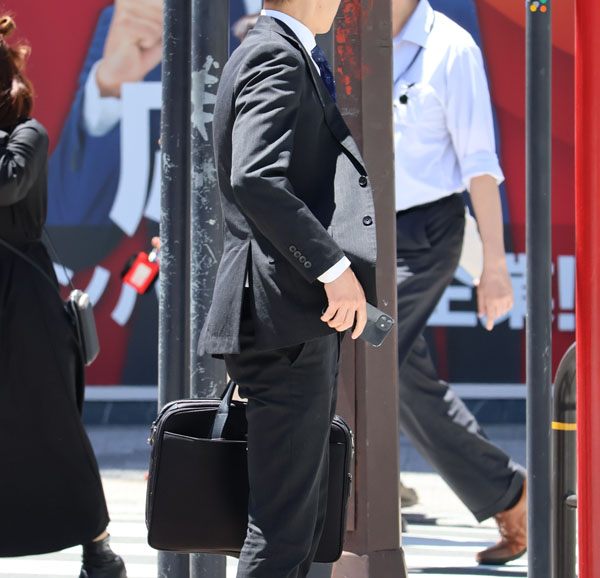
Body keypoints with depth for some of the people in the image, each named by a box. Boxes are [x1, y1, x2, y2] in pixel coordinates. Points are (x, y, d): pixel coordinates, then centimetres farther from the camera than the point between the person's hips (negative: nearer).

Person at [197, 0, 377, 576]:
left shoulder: (282, 55, 20)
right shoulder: (276, 57, -12)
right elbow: (255, 179, -26)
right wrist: (333, 267, -26)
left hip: (304, 321, 11)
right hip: (285, 318, -11)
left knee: (301, 521, 14)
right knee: (283, 526, -10)